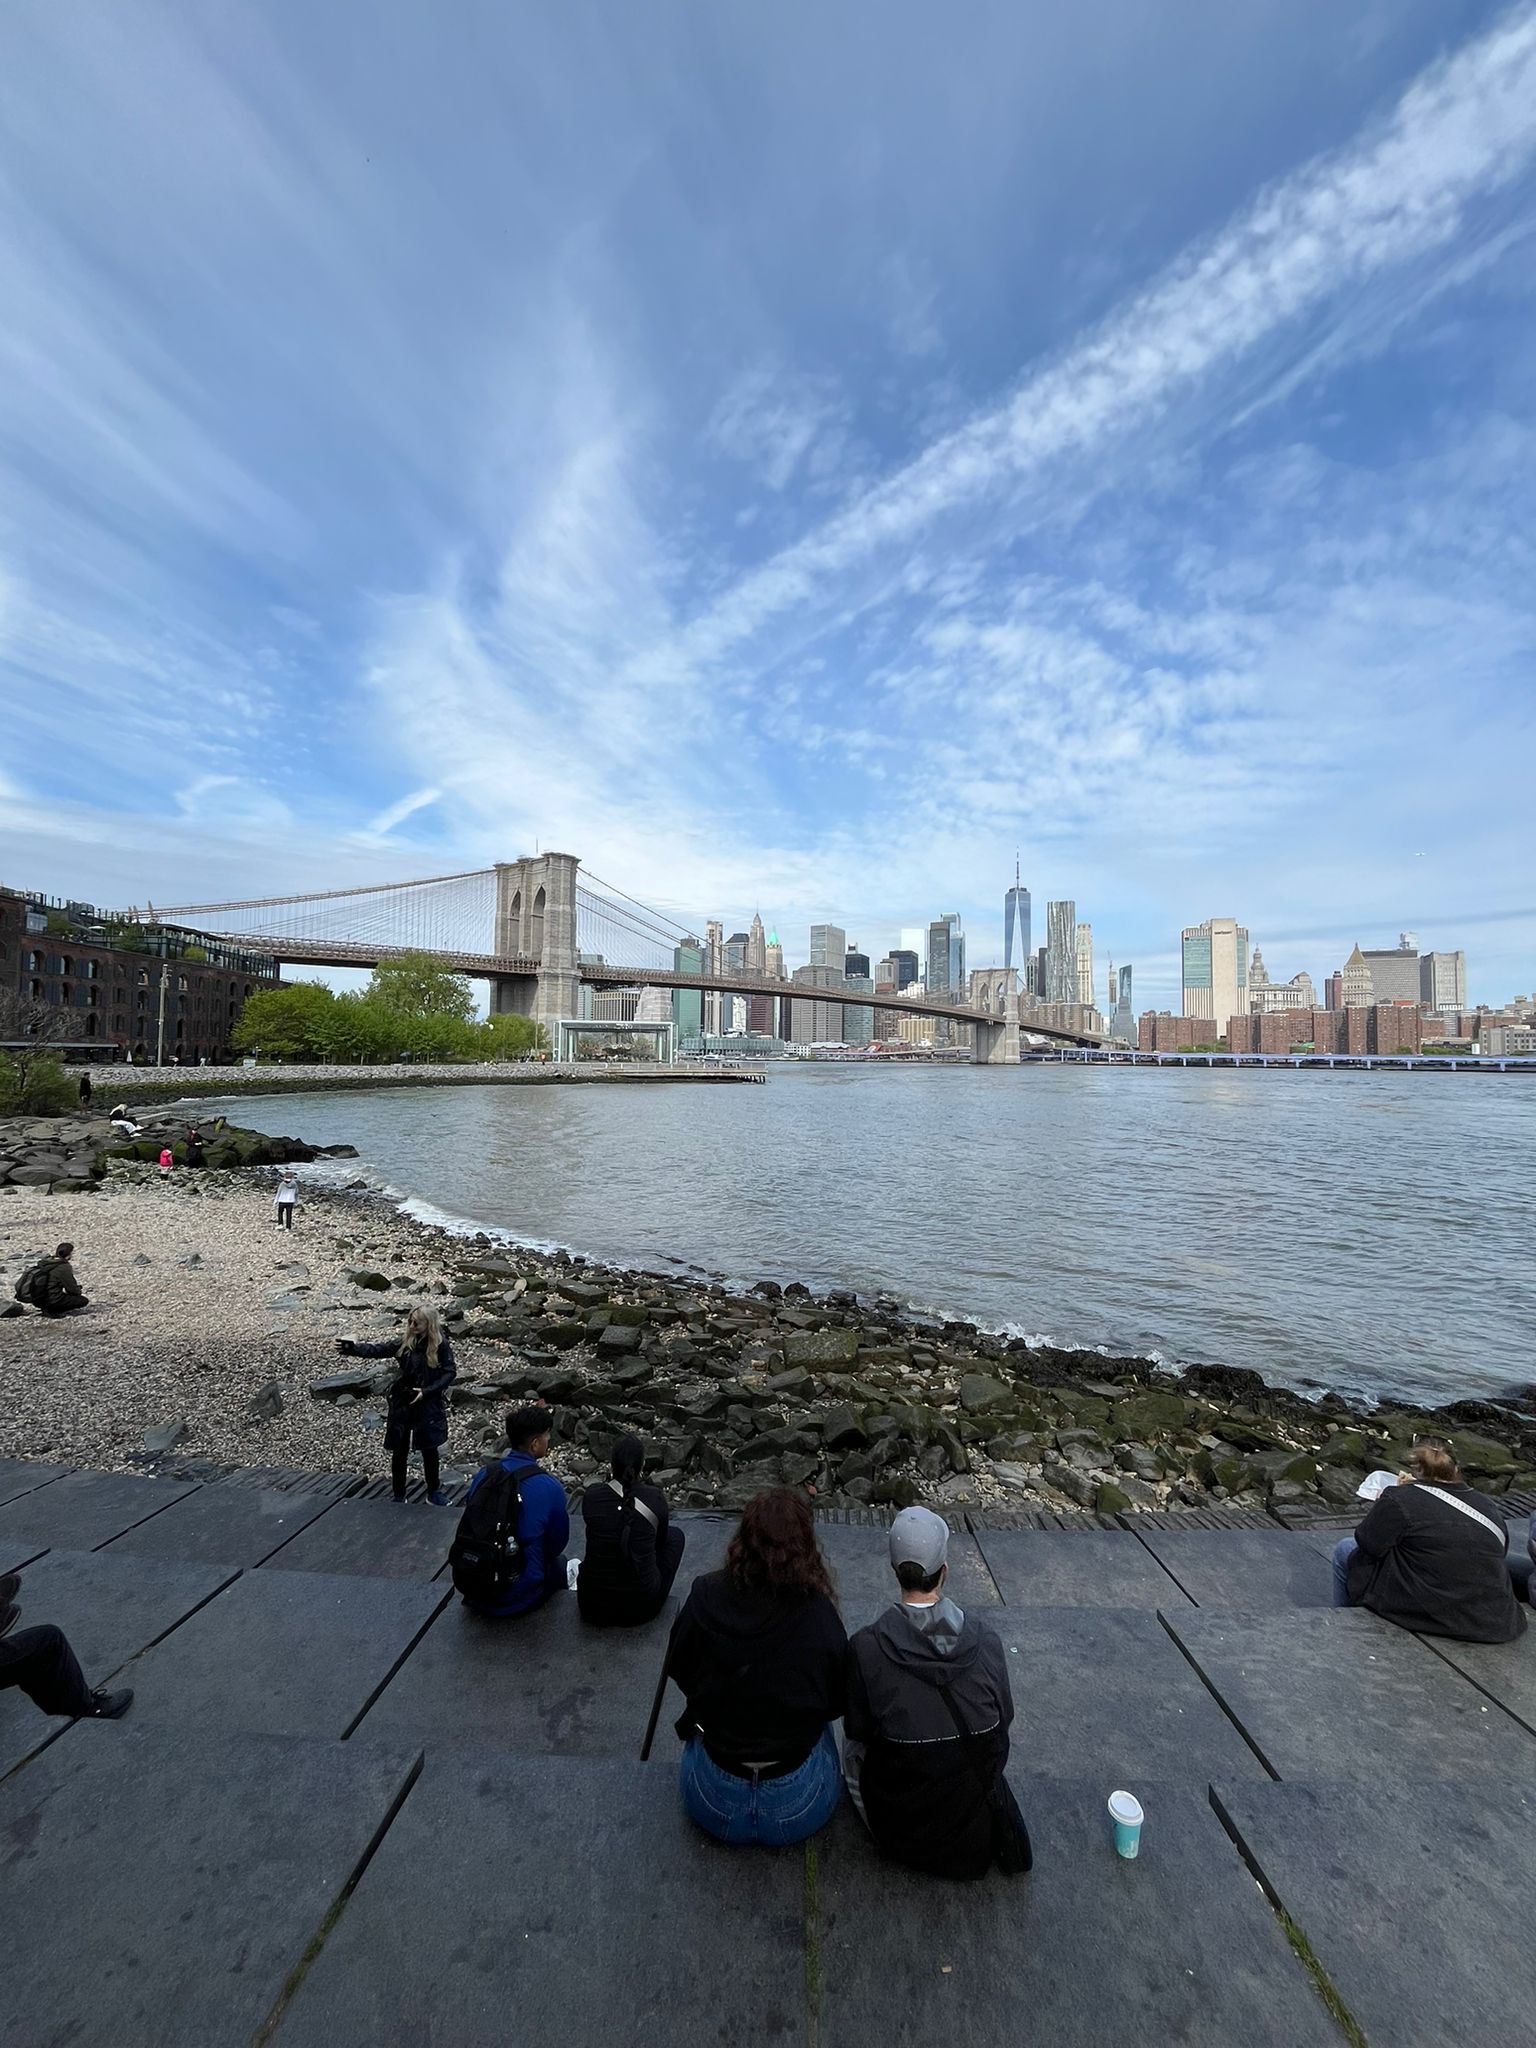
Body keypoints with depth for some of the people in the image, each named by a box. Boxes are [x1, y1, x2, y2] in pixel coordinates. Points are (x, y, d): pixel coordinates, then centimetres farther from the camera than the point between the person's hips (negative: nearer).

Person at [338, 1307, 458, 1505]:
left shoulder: (441, 1346, -12)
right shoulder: (404, 1343, -6)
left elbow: (450, 1372, -12)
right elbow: (377, 1350, -15)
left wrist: (427, 1391, -21)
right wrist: (351, 1348, -30)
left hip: (428, 1405, -2)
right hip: (402, 1404, 2)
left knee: (429, 1450, 10)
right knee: (399, 1451, 10)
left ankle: (434, 1492, 30)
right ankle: (399, 1496, 29)